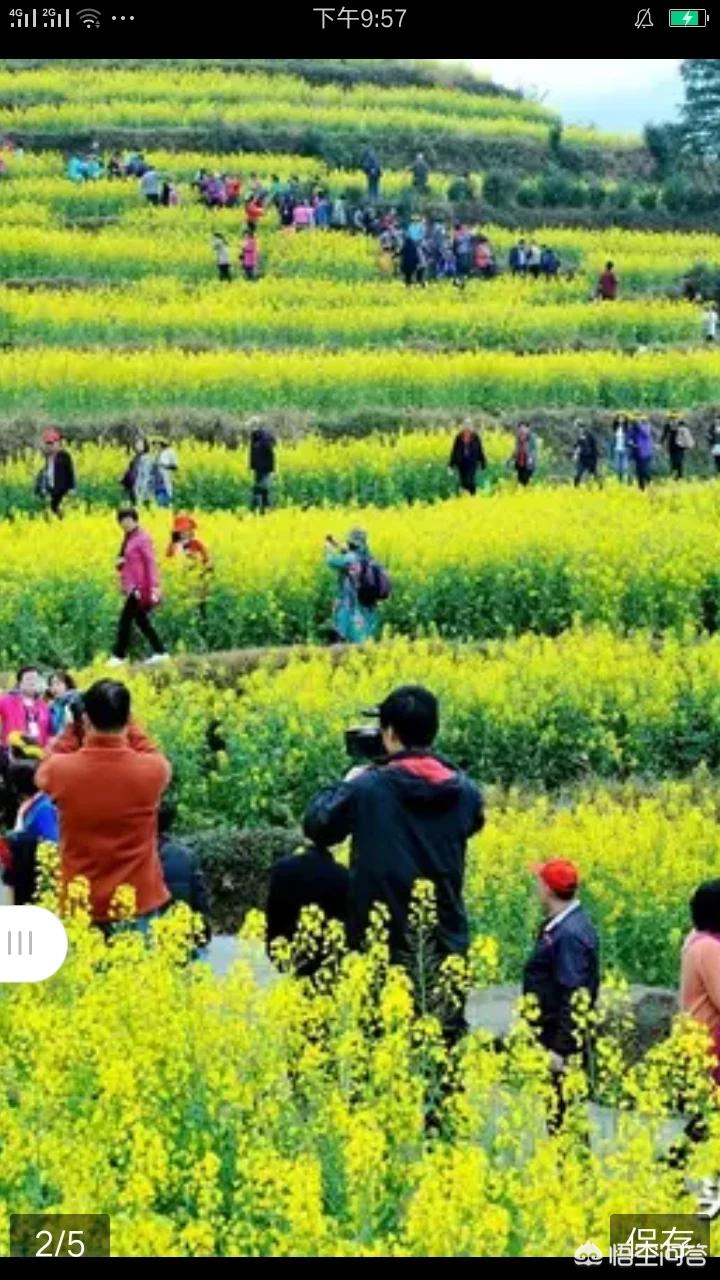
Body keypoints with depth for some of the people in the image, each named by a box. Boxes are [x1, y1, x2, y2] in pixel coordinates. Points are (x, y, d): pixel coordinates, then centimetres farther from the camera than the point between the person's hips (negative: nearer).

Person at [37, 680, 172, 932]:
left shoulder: (62, 770, -14)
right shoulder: (151, 770, -15)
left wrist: (72, 731, 15)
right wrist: (128, 728, 13)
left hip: (79, 907, 0)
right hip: (139, 904, 0)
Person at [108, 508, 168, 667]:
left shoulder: (143, 539, -13)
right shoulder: (128, 538, 14)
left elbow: (150, 563, -16)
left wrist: (154, 587, -22)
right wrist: (120, 562, 0)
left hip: (139, 587, -9)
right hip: (131, 587, 9)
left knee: (125, 620, -8)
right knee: (141, 620, 11)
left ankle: (119, 656, -3)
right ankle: (160, 652, 16)